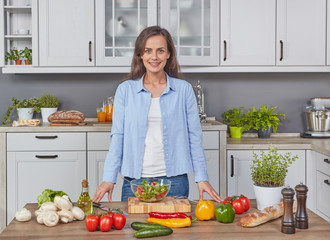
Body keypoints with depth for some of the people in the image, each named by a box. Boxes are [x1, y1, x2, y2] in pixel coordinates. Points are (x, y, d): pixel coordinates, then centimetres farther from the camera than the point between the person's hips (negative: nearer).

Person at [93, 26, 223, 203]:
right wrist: (109, 179, -4)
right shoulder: (125, 90, 4)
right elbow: (117, 137, 3)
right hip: (135, 180, 0)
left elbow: (194, 137, 5)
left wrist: (202, 178, 1)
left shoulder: (184, 90, 3)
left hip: (175, 181, 0)